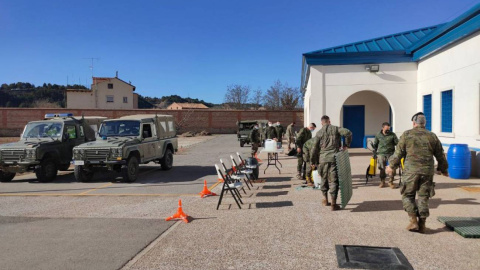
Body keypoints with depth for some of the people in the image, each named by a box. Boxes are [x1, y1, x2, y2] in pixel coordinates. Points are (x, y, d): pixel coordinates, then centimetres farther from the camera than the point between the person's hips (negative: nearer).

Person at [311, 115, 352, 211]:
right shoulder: (336, 129, 3)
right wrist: (346, 145, 3)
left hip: (322, 160, 2)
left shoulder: (319, 133, 5)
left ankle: (325, 199, 30)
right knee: (333, 180, 0)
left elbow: (315, 148, 4)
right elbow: (348, 133, -11)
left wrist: (313, 161, 13)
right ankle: (333, 204, 0)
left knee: (324, 179, 18)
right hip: (334, 158, -1)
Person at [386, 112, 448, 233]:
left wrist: (391, 166, 13)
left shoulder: (406, 135, -1)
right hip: (428, 171, 3)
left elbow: (398, 153, -1)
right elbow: (440, 156, 15)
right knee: (423, 197, 9)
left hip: (411, 170, -3)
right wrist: (443, 169, 30)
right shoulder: (432, 136, 8)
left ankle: (413, 221, -1)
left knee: (407, 195, 8)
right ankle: (422, 224, 11)